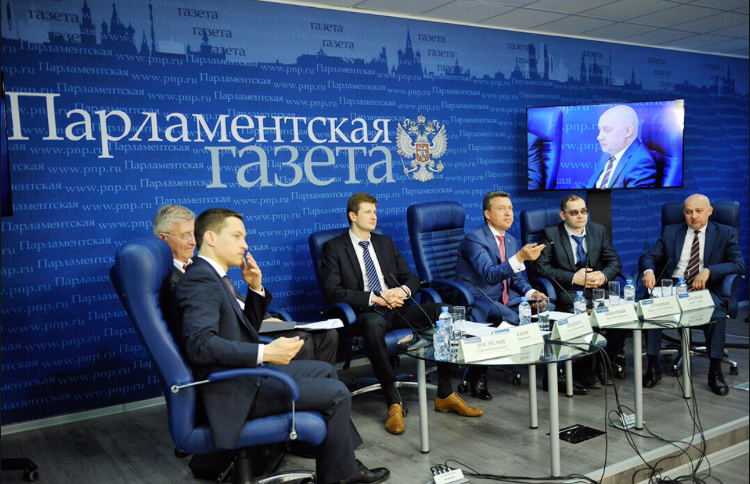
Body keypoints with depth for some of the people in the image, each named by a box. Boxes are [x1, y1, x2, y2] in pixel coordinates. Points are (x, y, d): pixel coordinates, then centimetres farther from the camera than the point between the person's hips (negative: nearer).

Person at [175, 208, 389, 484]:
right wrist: (265, 353, -35)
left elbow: (247, 329, 18)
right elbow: (200, 343, -31)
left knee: (324, 371, 21)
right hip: (235, 390, -11)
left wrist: (256, 288, 3)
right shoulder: (199, 280, -18)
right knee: (337, 393, -8)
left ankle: (342, 459, 27)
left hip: (247, 373, 11)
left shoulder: (215, 276, 13)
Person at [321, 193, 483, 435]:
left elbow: (411, 278, 18)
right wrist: (374, 297, -17)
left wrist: (403, 290, -8)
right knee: (373, 325, -41)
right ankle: (394, 403, -33)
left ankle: (445, 395, -13)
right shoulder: (333, 248, 4)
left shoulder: (385, 243, 20)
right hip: (366, 313, -5)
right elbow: (332, 292, -8)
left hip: (396, 308, 5)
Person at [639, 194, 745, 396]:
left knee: (716, 309, -36)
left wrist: (709, 271, -18)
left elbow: (739, 264, -2)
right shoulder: (670, 231, 17)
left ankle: (715, 371, -23)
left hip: (705, 289, -1)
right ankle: (653, 367, -21)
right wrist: (648, 270, -15)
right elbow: (648, 257, 10)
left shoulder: (725, 233, 10)